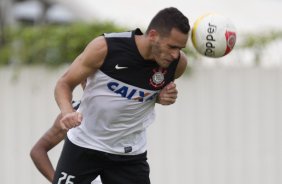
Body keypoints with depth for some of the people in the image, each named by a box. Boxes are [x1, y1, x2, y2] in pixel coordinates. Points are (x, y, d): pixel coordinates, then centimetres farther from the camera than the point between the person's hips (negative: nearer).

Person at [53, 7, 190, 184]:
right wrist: (67, 112, -31)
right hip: (84, 144, -2)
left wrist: (163, 97, -11)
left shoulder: (178, 63, -12)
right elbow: (65, 83, -10)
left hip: (130, 154, 2)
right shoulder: (105, 47, -22)